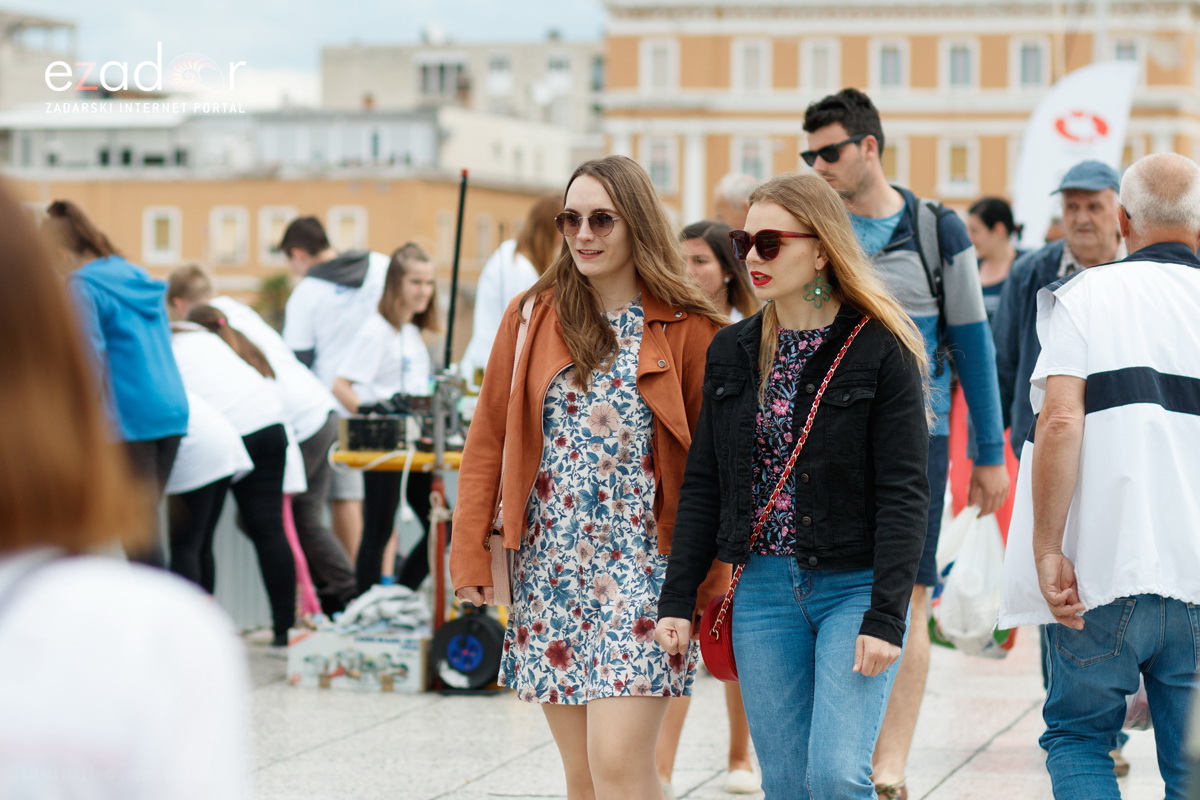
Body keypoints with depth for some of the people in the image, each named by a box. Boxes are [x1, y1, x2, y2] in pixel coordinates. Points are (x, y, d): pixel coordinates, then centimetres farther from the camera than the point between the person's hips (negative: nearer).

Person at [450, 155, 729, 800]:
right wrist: (470, 552, 3)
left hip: (641, 569, -3)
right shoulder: (532, 316, 7)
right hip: (550, 567, 4)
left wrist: (713, 580, -2)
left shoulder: (687, 330, -1)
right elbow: (488, 438, 9)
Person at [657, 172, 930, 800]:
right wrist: (677, 600, 5)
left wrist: (885, 617, -16)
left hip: (854, 587, -5)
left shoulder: (879, 350, -6)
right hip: (762, 590, 5)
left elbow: (903, 493, -9)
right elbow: (702, 484, 12)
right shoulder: (732, 352, 10)